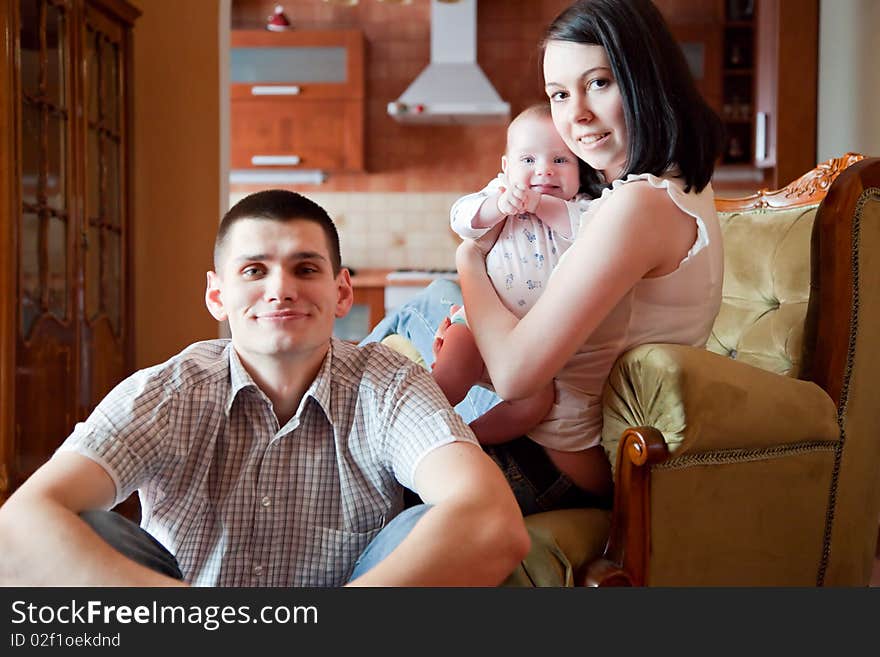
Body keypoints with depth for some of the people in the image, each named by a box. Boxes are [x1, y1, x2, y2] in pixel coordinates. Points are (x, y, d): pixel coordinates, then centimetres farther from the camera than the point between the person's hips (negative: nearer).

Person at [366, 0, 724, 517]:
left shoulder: (639, 203, -28)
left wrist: (470, 263, -13)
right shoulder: (684, 185, 4)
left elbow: (515, 374, -30)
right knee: (433, 301, 18)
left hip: (561, 468, -9)